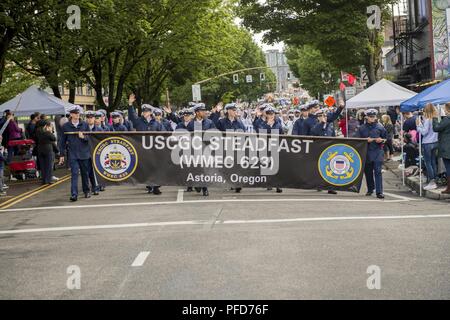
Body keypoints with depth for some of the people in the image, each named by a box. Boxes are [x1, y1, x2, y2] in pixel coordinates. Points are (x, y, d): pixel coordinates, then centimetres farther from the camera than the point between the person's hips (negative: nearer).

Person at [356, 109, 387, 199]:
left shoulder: (380, 127, 6)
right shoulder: (362, 128, 8)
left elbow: (386, 138, 12)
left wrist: (381, 140, -9)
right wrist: (366, 140, -9)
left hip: (377, 152, -2)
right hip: (366, 152, 2)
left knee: (378, 172, -11)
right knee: (368, 172, 10)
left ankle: (379, 192, -13)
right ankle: (370, 189, 28)